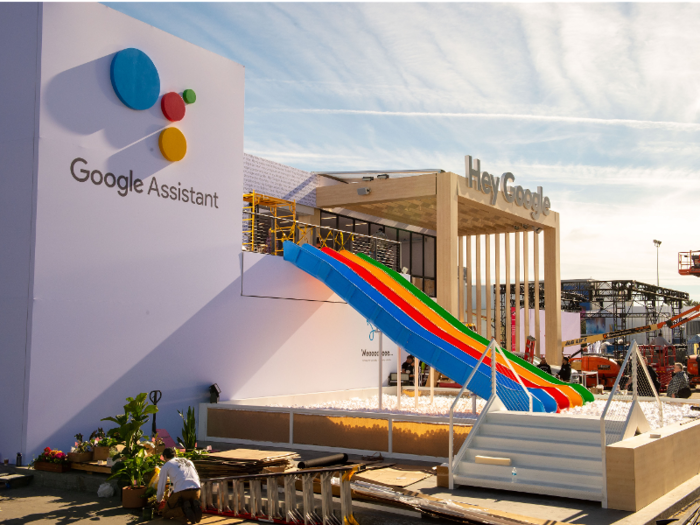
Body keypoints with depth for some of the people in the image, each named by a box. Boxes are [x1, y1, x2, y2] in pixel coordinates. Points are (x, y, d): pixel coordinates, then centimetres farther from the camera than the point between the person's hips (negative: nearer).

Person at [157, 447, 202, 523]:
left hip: (181, 492, -4)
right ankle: (194, 507, -4)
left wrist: (159, 500, 45)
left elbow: (161, 488, 20)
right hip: (196, 491, 4)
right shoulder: (189, 462, 31)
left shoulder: (165, 466, 17)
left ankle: (184, 510, -11)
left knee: (166, 514, 20)